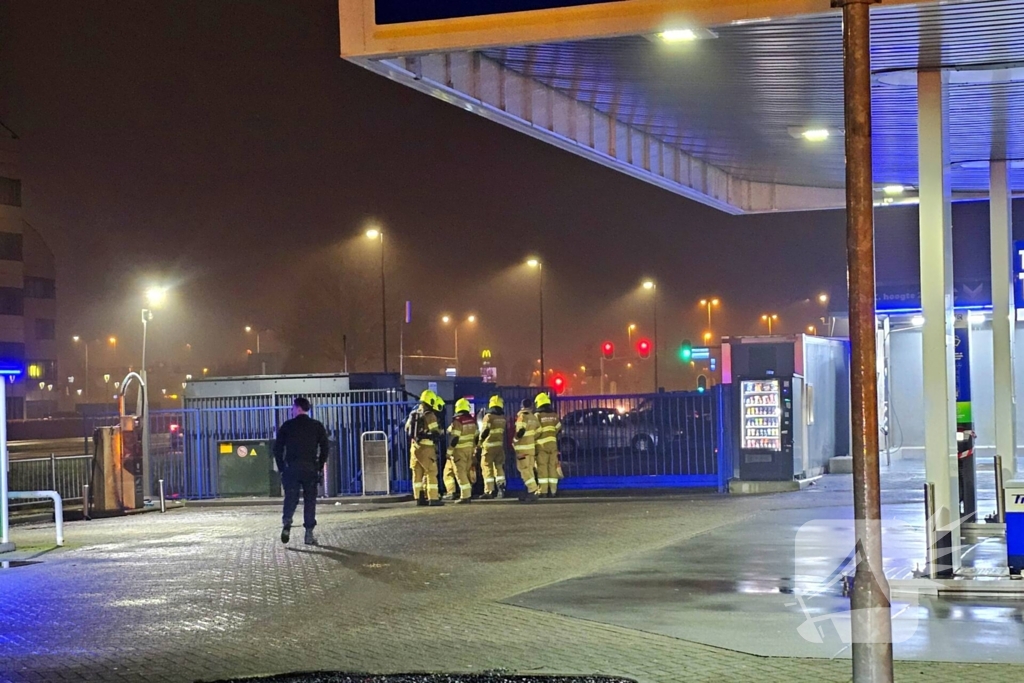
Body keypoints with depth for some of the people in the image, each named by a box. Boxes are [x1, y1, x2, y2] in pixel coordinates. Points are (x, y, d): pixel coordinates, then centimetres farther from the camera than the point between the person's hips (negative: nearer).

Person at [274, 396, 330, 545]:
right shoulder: (317, 426, 5)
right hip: (310, 469, 1)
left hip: (291, 468, -1)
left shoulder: (287, 426, 3)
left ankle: (286, 524, -21)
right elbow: (325, 448, 1)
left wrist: (281, 468, 7)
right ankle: (309, 534, 2)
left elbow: (277, 449, 1)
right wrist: (320, 467, 9)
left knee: (290, 499, 5)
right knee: (310, 500, 6)